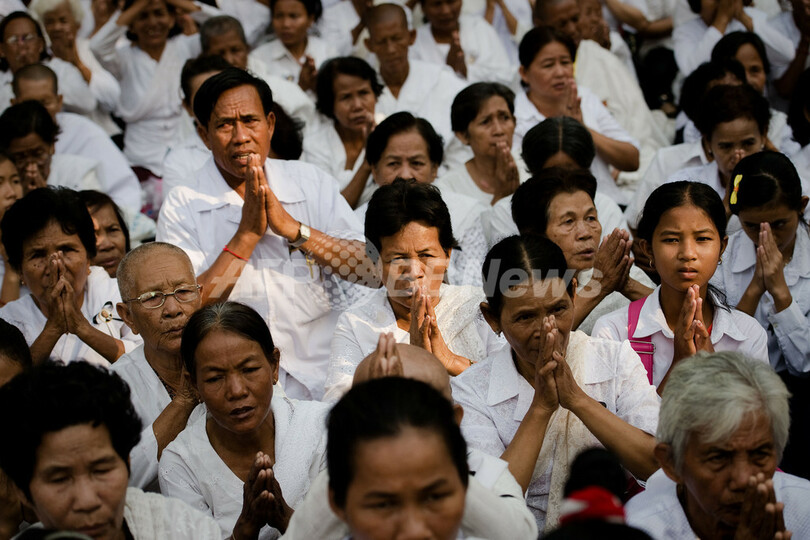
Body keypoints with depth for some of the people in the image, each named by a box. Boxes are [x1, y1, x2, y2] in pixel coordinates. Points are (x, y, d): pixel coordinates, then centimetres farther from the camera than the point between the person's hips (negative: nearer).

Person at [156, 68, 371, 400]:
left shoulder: (312, 184, 7)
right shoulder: (182, 207, 1)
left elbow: (376, 270, -2)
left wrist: (292, 227, -11)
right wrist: (247, 233, -13)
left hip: (320, 379, 2)